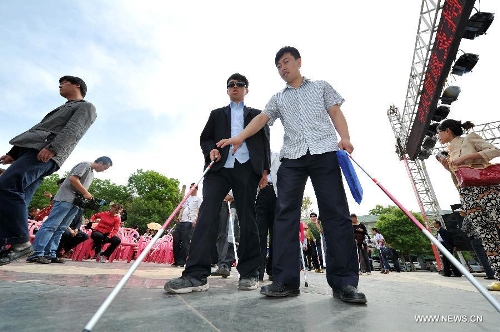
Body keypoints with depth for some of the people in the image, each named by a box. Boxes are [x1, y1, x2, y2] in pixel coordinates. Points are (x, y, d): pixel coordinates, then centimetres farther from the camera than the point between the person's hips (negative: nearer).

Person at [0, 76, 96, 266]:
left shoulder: (86, 107, 9)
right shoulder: (62, 108, 37)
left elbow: (73, 130, -10)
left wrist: (52, 148, -24)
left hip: (46, 154, -9)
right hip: (29, 150, 9)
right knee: (17, 198, 0)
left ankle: (21, 242, -21)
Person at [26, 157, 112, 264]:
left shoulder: (92, 174, 24)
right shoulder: (85, 165, -4)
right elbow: (73, 178, -16)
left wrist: (88, 197, 7)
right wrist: (85, 193, -13)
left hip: (75, 203, 9)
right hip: (66, 199, -9)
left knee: (60, 228, 6)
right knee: (51, 225, -9)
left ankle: (50, 254, 7)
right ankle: (37, 254, -8)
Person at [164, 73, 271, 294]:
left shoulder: (257, 115, 23)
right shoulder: (217, 114, 27)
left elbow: (265, 143, 13)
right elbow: (204, 138, 18)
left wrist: (265, 170, 1)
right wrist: (211, 150, -5)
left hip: (247, 168, 0)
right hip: (219, 168, 1)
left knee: (247, 218, -2)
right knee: (207, 215, -12)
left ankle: (249, 273, 7)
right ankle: (196, 275, -11)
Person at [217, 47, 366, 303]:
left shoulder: (321, 87, 23)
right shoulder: (278, 98, 26)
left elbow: (335, 113, 13)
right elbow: (261, 119, 12)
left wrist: (345, 138, -6)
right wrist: (239, 138, -5)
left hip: (324, 152, -1)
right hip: (291, 157, 2)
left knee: (335, 213, -7)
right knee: (285, 213, -8)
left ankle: (344, 281, 2)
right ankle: (286, 280, -3)